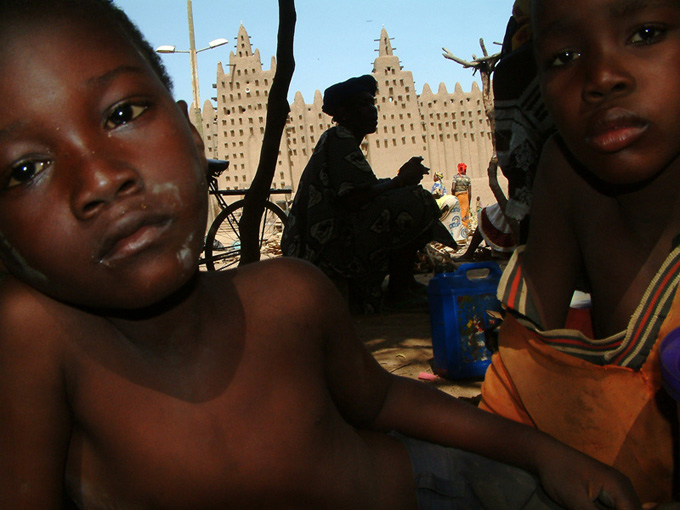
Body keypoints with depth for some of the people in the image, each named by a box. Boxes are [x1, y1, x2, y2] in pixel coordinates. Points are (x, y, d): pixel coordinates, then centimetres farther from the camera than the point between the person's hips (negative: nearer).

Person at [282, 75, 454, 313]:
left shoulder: (339, 140, 21)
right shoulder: (339, 139, -10)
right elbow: (354, 199, -23)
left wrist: (402, 177, 9)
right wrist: (401, 181, -11)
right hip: (328, 254, -11)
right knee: (414, 202, -17)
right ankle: (399, 291, -7)